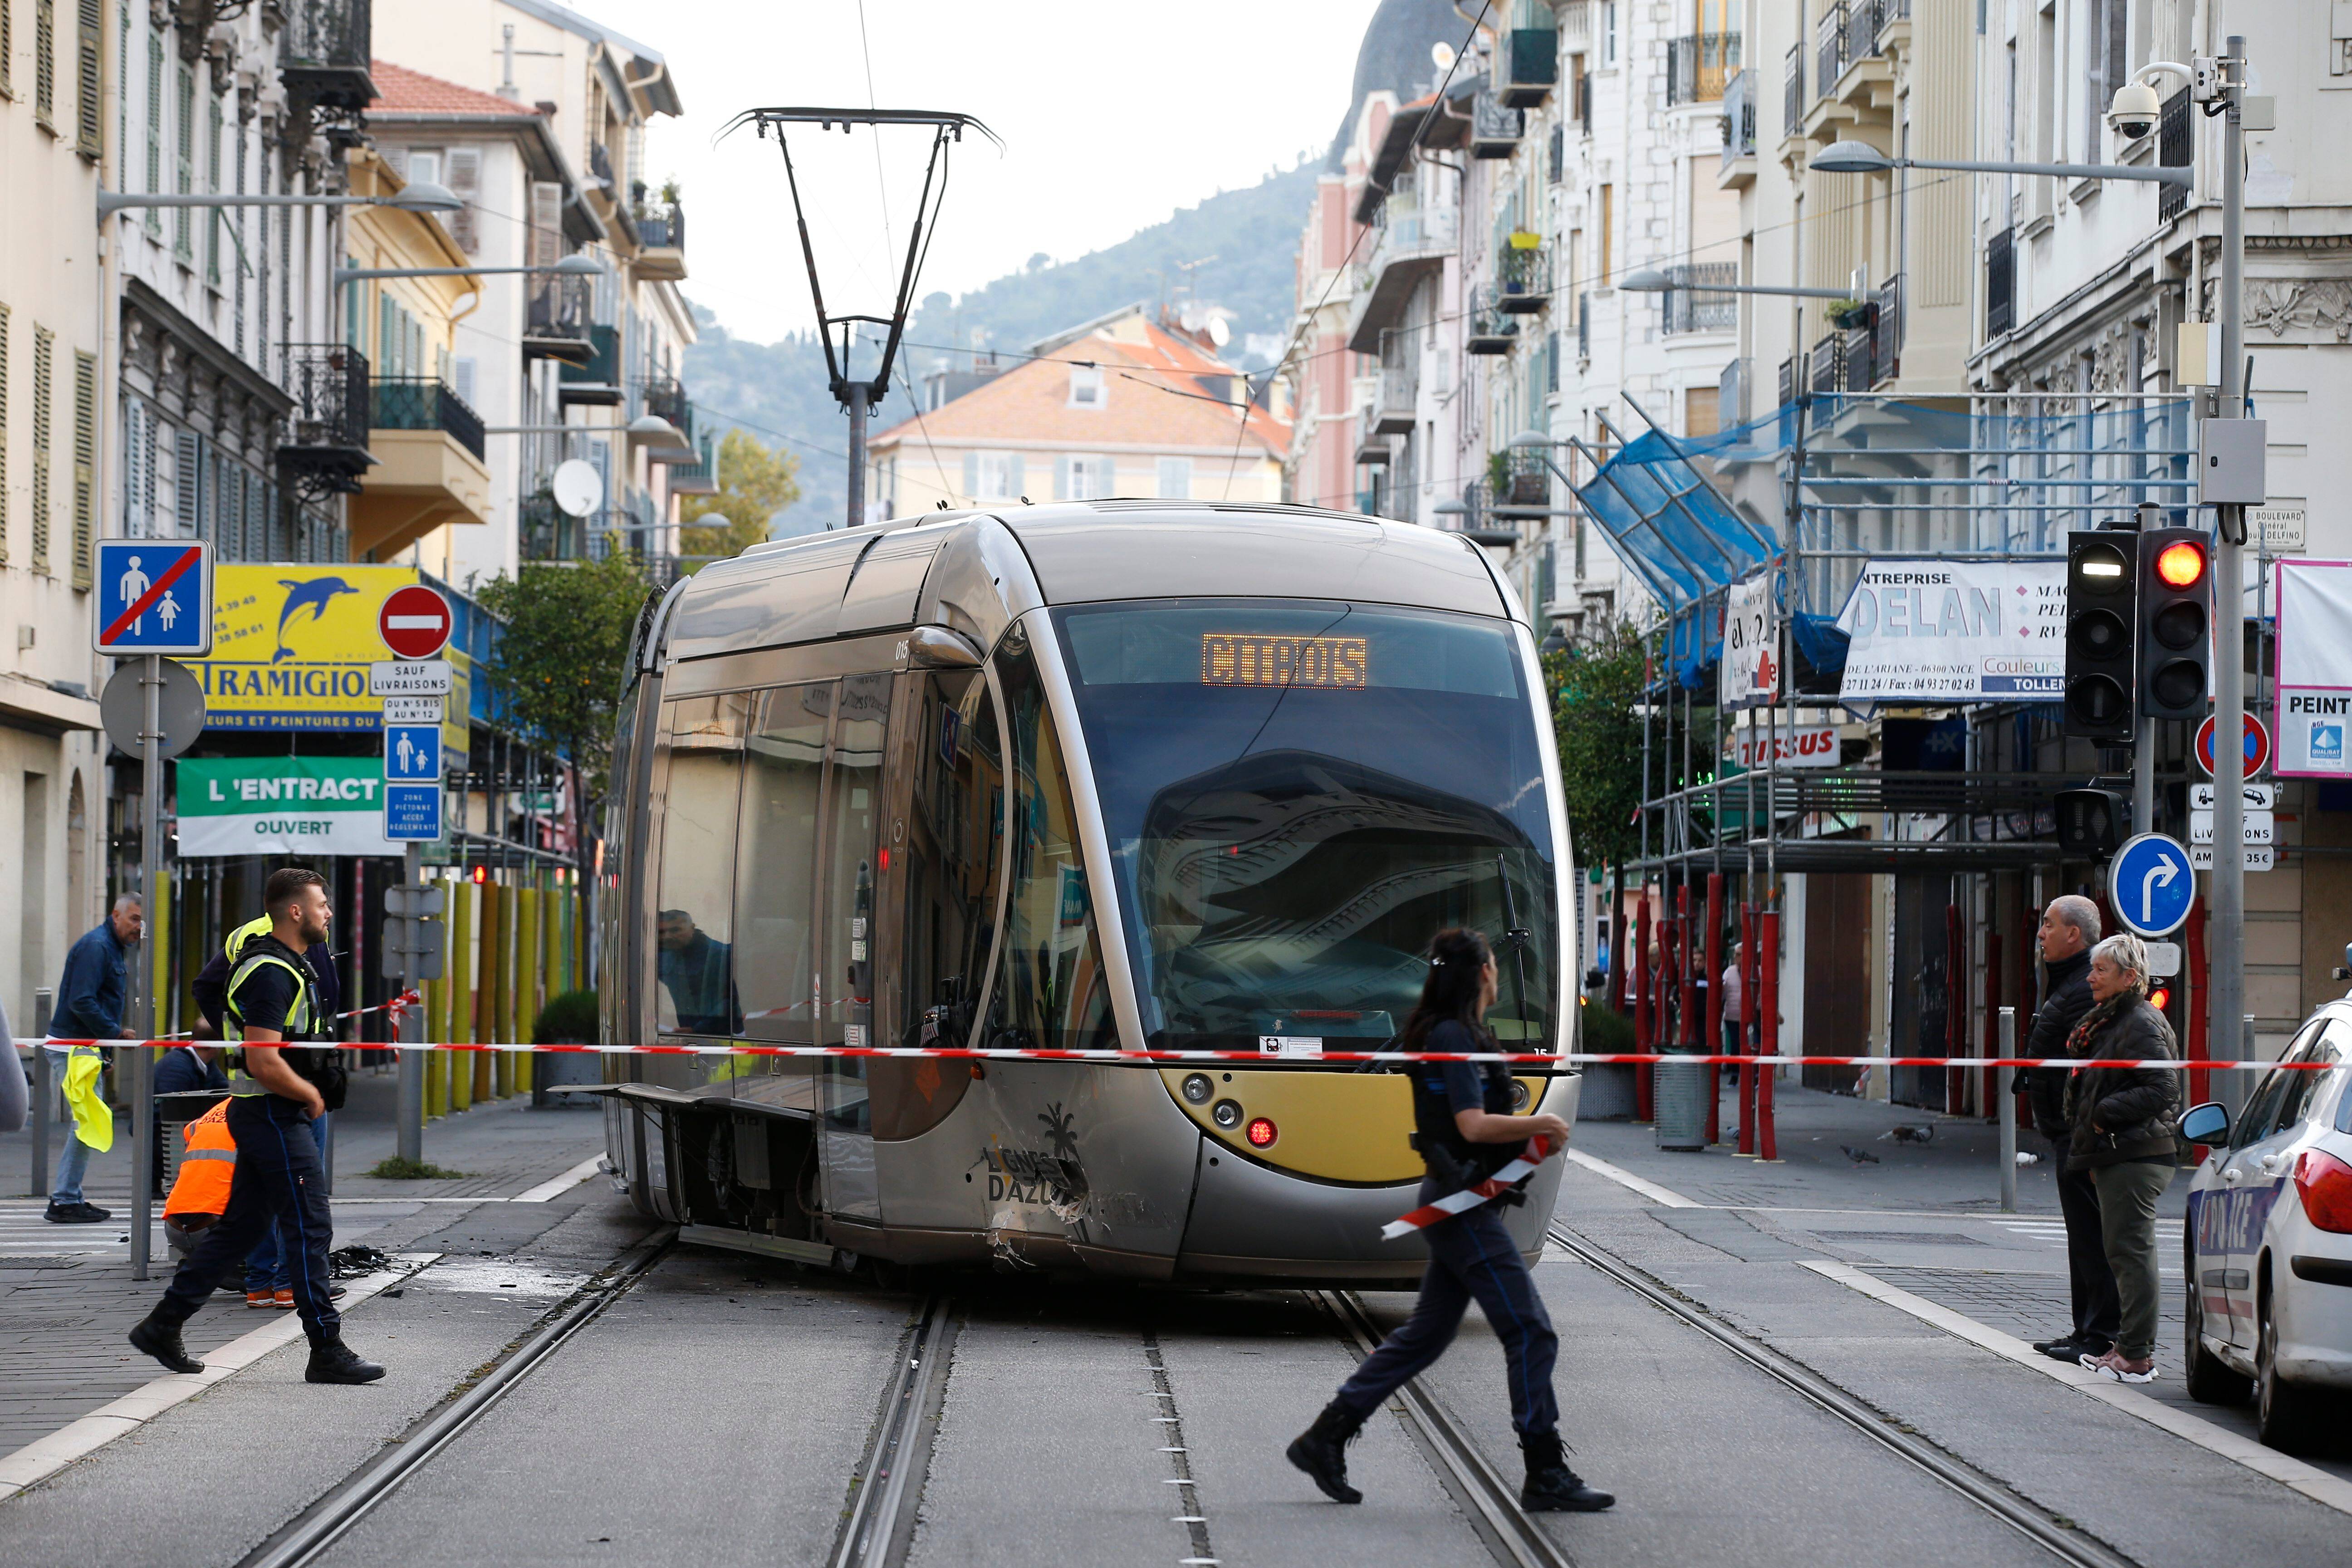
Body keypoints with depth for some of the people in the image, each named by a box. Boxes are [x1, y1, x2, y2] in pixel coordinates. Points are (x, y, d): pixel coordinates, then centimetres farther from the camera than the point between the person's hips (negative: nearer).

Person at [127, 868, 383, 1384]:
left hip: (264, 1114, 11)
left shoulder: (287, 965, 15)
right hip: (273, 1116, -11)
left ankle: (163, 1325, 18)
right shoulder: (272, 973, -19)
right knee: (310, 1226, -7)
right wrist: (311, 1096, -11)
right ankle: (327, 1351, -4)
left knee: (241, 1226, 14)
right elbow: (265, 1064, -26)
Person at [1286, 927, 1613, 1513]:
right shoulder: (1452, 1037, -15)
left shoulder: (1458, 1034, 15)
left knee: (1426, 1335, 14)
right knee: (1531, 1333, -8)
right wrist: (1541, 1125, -11)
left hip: (1456, 1202, 10)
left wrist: (1532, 1136, 11)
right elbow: (1473, 1125, -22)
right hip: (1463, 1205, -10)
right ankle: (1546, 1475, -5)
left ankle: (1325, 1439, 17)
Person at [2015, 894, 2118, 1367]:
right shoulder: (2069, 983, 18)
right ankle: (2088, 1331, 21)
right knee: (2084, 1233, 15)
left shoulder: (2085, 991, -17)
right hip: (2067, 1132, 11)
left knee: (2091, 1234, -9)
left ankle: (2101, 1337, -7)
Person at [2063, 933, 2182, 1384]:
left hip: (2136, 1157, -11)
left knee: (2131, 1252, -9)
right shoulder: (2108, 1021, 19)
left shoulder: (2142, 1025, -13)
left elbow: (2162, 1090, -20)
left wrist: (2105, 1114, -19)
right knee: (2125, 1253, 14)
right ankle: (2130, 1347, 19)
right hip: (2114, 1156, 11)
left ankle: (2137, 1356, -8)